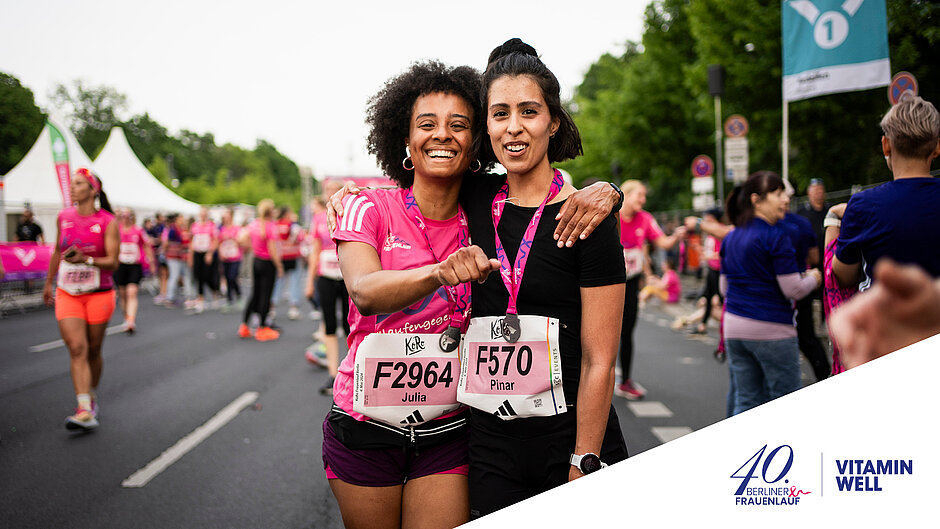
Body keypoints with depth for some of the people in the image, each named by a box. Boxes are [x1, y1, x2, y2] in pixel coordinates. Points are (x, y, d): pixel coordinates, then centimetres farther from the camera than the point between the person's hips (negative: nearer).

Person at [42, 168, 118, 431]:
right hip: (67, 293, 2)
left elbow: (112, 262, -11)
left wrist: (86, 260, -28)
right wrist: (49, 282, 24)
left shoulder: (107, 222, -7)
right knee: (77, 349, -11)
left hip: (99, 294, -2)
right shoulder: (63, 217, 4)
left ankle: (92, 397, 33)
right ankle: (84, 411, -17)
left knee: (93, 350, 10)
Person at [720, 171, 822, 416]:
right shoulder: (776, 235, -11)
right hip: (770, 330, -7)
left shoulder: (731, 238, 12)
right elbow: (793, 290, -11)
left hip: (734, 328, 7)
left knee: (746, 402, 9)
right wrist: (813, 278, 9)